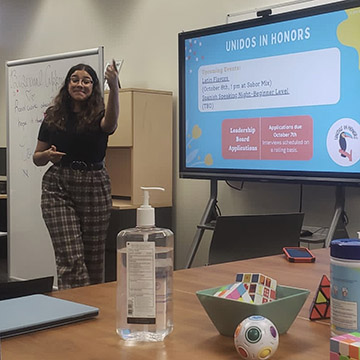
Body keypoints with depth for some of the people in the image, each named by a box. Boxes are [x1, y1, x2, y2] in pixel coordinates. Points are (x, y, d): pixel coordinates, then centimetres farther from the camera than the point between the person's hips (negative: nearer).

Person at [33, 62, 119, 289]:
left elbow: (111, 123, -28)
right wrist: (48, 155, -11)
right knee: (70, 257, -11)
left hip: (94, 187, 0)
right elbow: (37, 158, 14)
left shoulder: (98, 116, 0)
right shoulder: (53, 117, 6)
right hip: (58, 187, 1)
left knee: (93, 258, 8)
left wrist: (114, 87, -45)